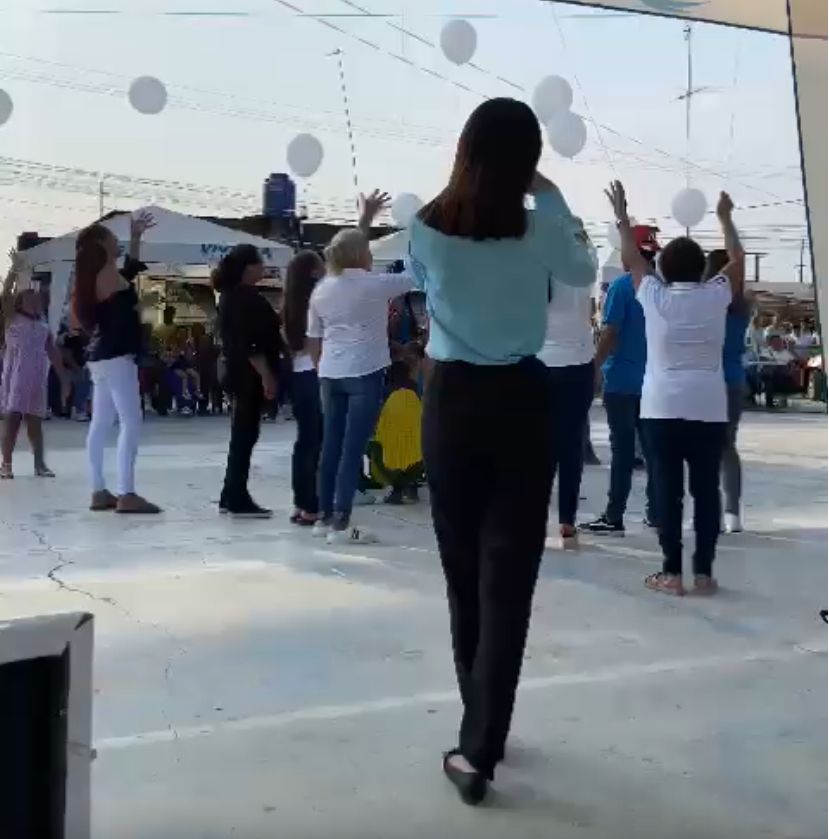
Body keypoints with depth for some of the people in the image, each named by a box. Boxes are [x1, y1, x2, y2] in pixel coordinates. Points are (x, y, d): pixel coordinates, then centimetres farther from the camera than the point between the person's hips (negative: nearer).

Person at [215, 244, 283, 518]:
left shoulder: (233, 295, 15)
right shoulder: (245, 298, -16)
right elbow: (249, 343, -23)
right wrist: (266, 375, -22)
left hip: (239, 373, 10)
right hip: (249, 375, -10)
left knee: (241, 435, 14)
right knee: (245, 435, -7)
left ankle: (231, 497, 18)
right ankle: (238, 501, -3)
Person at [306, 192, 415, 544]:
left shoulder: (321, 290, 9)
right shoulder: (376, 285, -9)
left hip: (331, 375, 6)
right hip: (365, 374, -6)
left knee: (331, 445, 11)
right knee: (353, 448, -7)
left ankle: (325, 517, 18)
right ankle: (340, 523, -8)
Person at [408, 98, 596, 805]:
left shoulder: (427, 227, -4)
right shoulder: (537, 228, -9)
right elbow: (584, 271, 12)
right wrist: (550, 196, 17)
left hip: (450, 400, 2)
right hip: (521, 403, -2)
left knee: (464, 574, 14)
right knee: (507, 580, 1)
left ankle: (480, 733, 28)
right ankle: (478, 748, -1)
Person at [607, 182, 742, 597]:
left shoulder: (653, 297, 1)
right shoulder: (716, 296, 3)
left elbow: (632, 258, 15)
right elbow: (737, 260, 19)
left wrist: (622, 216, 27)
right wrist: (726, 218, 32)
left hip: (662, 406, -1)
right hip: (709, 407, 1)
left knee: (668, 489, 0)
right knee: (706, 489, 4)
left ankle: (671, 573, 1)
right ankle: (704, 572, 6)